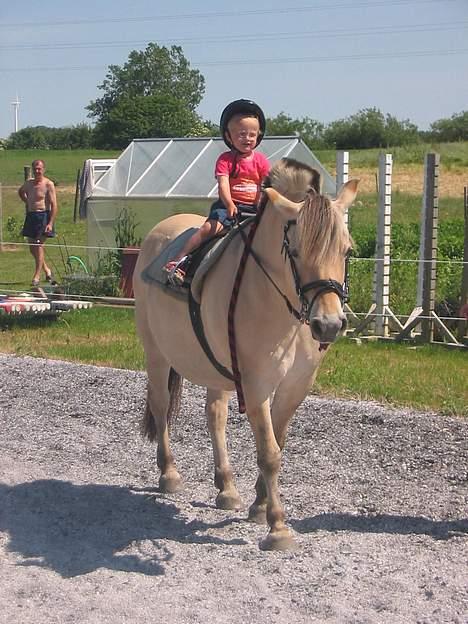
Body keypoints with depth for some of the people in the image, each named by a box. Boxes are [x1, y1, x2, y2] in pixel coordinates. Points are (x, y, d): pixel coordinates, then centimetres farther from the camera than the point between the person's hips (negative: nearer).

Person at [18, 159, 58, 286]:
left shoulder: (48, 184, -9)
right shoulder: (28, 183, 9)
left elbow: (54, 205, -14)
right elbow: (20, 192, 34)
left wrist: (50, 223, -21)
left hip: (43, 216, -7)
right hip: (30, 216, 7)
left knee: (39, 246, -10)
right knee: (32, 247, 10)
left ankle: (37, 276, -7)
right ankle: (47, 270, 28)